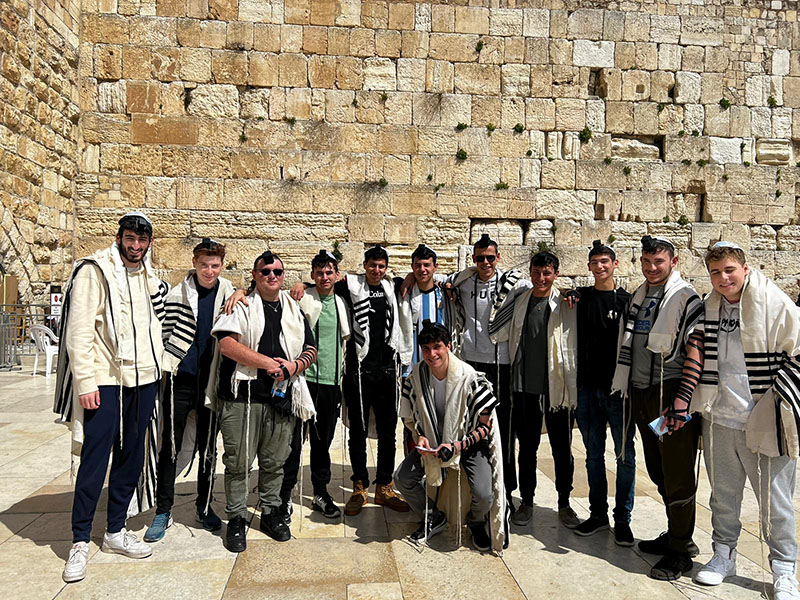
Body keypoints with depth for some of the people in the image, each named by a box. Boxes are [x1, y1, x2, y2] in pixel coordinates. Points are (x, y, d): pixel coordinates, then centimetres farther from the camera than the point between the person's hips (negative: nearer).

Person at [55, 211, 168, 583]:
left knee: (131, 459, 11)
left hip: (143, 380, 6)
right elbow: (79, 330, -11)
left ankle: (115, 531, 25)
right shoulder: (94, 271, -6)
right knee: (94, 461, -3)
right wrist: (85, 381, -16)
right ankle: (80, 542, 12)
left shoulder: (149, 278, 13)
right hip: (103, 381, -6)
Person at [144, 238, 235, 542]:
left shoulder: (230, 295, 3)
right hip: (181, 378, -1)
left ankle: (204, 506, 27)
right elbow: (163, 333, 5)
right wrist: (165, 363, -1)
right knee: (170, 446, 2)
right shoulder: (176, 295, -1)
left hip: (213, 381, 1)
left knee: (208, 447, 11)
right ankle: (163, 511, 17)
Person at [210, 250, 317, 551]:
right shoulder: (240, 306, 1)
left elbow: (311, 348, 16)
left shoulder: (295, 311, 17)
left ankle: (271, 513, 27)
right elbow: (227, 344, -12)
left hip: (282, 397, 4)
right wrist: (267, 363, -15)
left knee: (274, 462, 12)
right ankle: (236, 519, 16)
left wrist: (295, 365, -6)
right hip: (242, 395, -4)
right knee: (239, 462, 2)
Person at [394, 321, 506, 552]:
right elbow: (410, 418, 4)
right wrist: (419, 437, -16)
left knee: (483, 495, -24)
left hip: (470, 443, -3)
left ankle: (476, 522, 16)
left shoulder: (470, 378, -22)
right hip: (433, 442, 4)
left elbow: (485, 426, -15)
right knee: (402, 479, -16)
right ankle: (434, 518, 14)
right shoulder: (415, 377, -11)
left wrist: (457, 446, -26)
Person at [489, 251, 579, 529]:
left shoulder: (566, 304, -2)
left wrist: (574, 386, -7)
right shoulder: (519, 303, 6)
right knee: (527, 448, 12)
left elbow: (576, 344, -3)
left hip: (558, 388, -2)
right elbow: (498, 334, 17)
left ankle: (564, 503, 28)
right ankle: (526, 501, 28)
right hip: (525, 387, 2)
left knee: (562, 449, 10)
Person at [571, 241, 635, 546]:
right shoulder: (580, 296, 8)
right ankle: (598, 514, 23)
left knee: (625, 456, 4)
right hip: (587, 386, 3)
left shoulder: (627, 300, 1)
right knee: (593, 455, 11)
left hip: (618, 388, -2)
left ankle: (622, 518, 16)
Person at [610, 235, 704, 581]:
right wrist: (627, 389, 17)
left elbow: (694, 353, -15)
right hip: (641, 395, 7)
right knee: (657, 470, 17)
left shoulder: (685, 298, -8)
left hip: (671, 394, -7)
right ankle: (677, 535, 34)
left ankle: (680, 552, 14)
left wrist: (681, 400, -22)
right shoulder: (637, 297, 13)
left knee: (678, 473, 1)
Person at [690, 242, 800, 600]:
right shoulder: (709, 307, 6)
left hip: (765, 422, -4)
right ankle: (723, 557, 33)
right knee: (723, 496, 16)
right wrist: (700, 404, 12)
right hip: (719, 419, 5)